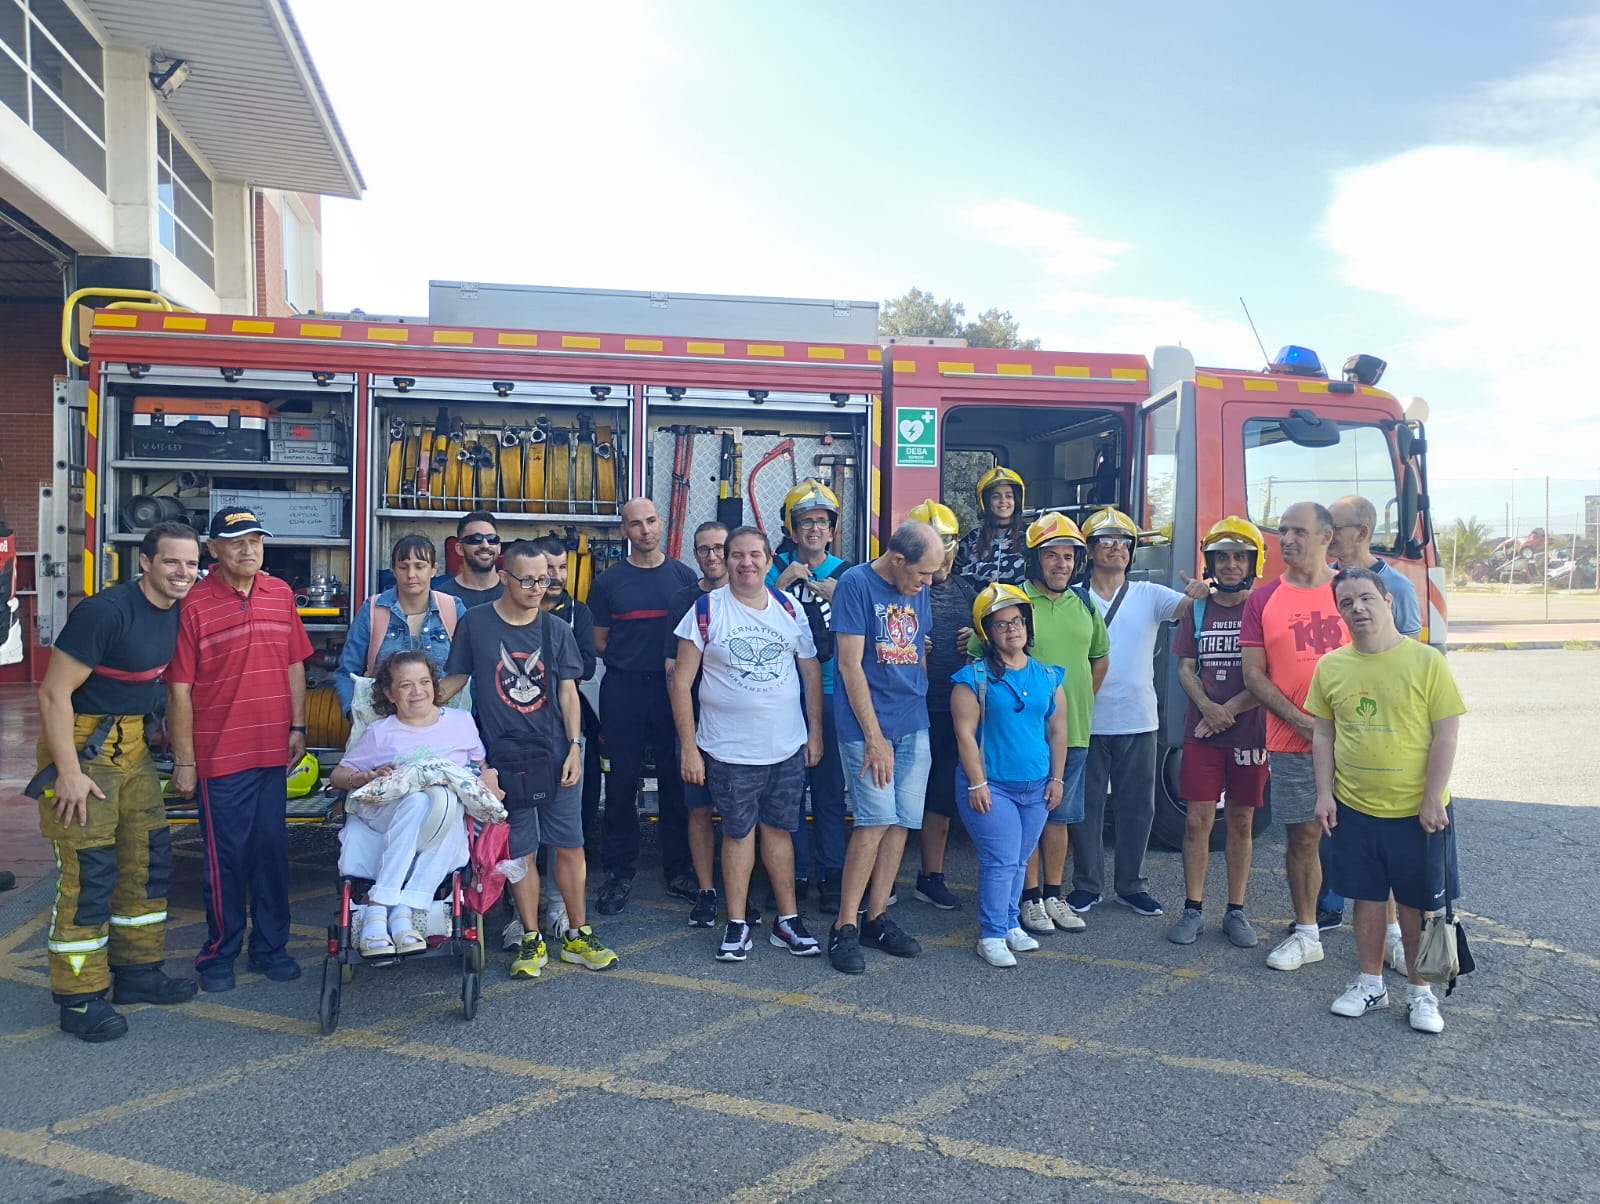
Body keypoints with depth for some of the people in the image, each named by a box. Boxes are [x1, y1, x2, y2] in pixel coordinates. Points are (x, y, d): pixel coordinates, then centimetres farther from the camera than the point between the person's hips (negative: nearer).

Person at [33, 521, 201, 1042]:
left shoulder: (174, 613, 2)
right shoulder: (105, 611, -21)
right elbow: (54, 693, -21)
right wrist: (69, 773, -22)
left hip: (130, 745, 8)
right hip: (80, 745, -8)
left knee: (150, 857, 12)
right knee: (89, 872, -5)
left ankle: (137, 970, 27)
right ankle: (79, 999, 8)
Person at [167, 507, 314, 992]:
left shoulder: (281, 594, 5)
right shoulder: (194, 604, -9)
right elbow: (179, 690, -8)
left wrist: (297, 727, 6)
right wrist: (183, 761, -8)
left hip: (273, 751, 4)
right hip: (220, 753, -4)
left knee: (272, 850, 12)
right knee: (226, 858, 6)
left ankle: (270, 946, 26)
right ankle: (219, 954, 23)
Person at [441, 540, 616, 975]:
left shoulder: (556, 629, 3)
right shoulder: (475, 623, -1)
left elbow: (567, 692, 5)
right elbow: (455, 679, 7)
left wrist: (574, 747, -2)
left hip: (556, 755, 2)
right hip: (505, 758, -1)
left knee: (571, 845, 5)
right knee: (520, 851, 6)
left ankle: (577, 934, 20)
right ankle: (531, 940, 20)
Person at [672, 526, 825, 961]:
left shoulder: (790, 610, 4)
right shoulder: (706, 610, -6)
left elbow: (811, 673, 11)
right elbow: (681, 683, -6)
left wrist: (816, 732, 6)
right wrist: (689, 747, -8)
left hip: (788, 748, 3)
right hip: (729, 751, -2)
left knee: (779, 828, 11)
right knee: (738, 832, 7)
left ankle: (787, 920, 23)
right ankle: (737, 925, 20)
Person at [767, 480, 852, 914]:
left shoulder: (845, 572, 8)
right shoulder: (778, 568, 5)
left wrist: (837, 597, -13)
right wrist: (782, 583, -15)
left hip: (831, 692, 1)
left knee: (830, 787, 3)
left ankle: (830, 876, 13)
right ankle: (794, 874, 17)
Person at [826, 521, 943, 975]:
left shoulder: (919, 592, 11)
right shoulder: (856, 584, -10)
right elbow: (850, 665, -13)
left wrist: (921, 710, 14)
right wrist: (874, 737, -15)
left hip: (913, 726, 7)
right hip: (868, 725, -7)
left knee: (902, 822, 6)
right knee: (877, 819, -11)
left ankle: (876, 917, 18)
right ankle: (845, 927, 0)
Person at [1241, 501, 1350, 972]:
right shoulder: (1263, 600, 4)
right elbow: (1254, 674, 1)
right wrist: (1300, 721, -10)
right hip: (1291, 742, 0)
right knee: (1302, 837, 6)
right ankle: (1307, 934, 19)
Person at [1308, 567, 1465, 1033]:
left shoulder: (1427, 661, -9)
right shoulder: (1331, 666, 0)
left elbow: (1445, 735, -9)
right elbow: (1322, 734, 7)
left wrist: (1433, 800, -12)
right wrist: (1324, 793, 1)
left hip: (1416, 811, -2)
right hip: (1354, 808, 3)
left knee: (1415, 903, 9)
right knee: (1367, 897, 13)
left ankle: (1419, 991, 26)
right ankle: (1370, 983, 28)